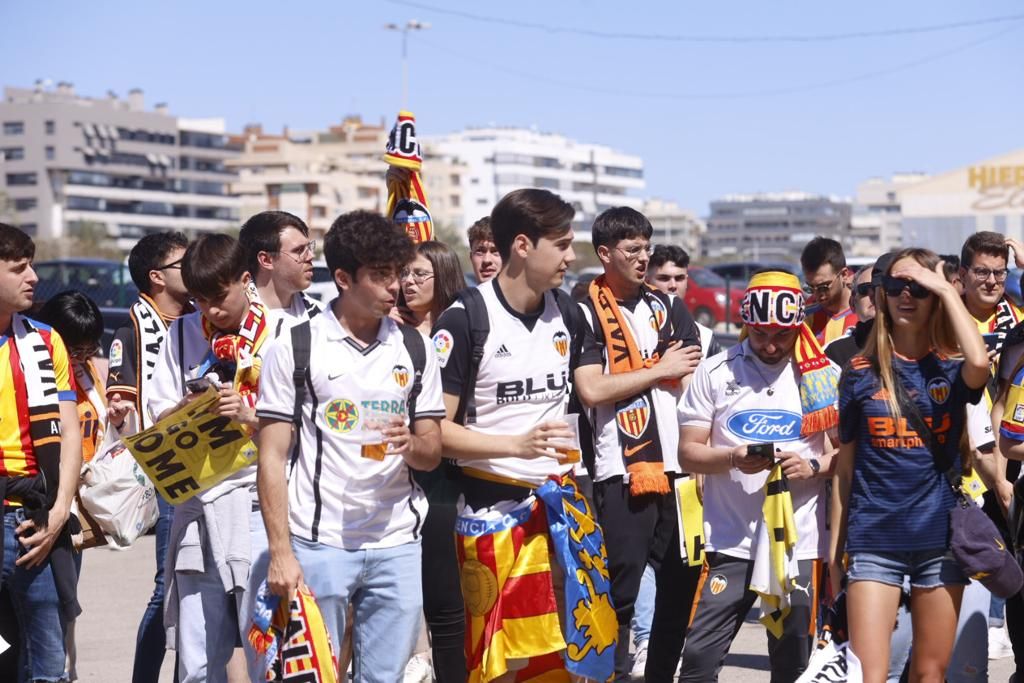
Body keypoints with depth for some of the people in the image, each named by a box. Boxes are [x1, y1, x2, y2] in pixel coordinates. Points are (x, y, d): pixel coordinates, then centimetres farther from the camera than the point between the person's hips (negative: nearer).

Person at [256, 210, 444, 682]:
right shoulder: (296, 347, -1)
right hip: (318, 544, -3)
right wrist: (280, 552, -10)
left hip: (396, 545, 3)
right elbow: (272, 457, -2)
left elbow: (432, 454, 13)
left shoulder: (414, 348, 10)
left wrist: (410, 443, -11)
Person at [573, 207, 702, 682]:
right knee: (620, 587, -5)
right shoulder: (586, 314, -2)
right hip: (622, 471, -5)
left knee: (683, 581, 10)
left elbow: (692, 382, 10)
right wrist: (660, 369, -6)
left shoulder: (668, 308, 15)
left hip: (678, 465, 5)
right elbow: (591, 390, -14)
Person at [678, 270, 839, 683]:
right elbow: (688, 452, 3)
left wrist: (814, 465, -13)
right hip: (729, 538, 0)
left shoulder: (823, 374, 5)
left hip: (798, 539, 0)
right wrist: (734, 458, -16)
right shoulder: (715, 372, 4)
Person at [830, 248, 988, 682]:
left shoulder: (951, 369, 3)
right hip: (874, 540, -1)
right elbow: (845, 470, 7)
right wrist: (835, 548, 5)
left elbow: (979, 364, -24)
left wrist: (947, 289, -14)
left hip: (941, 538, 1)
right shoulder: (861, 373, 4)